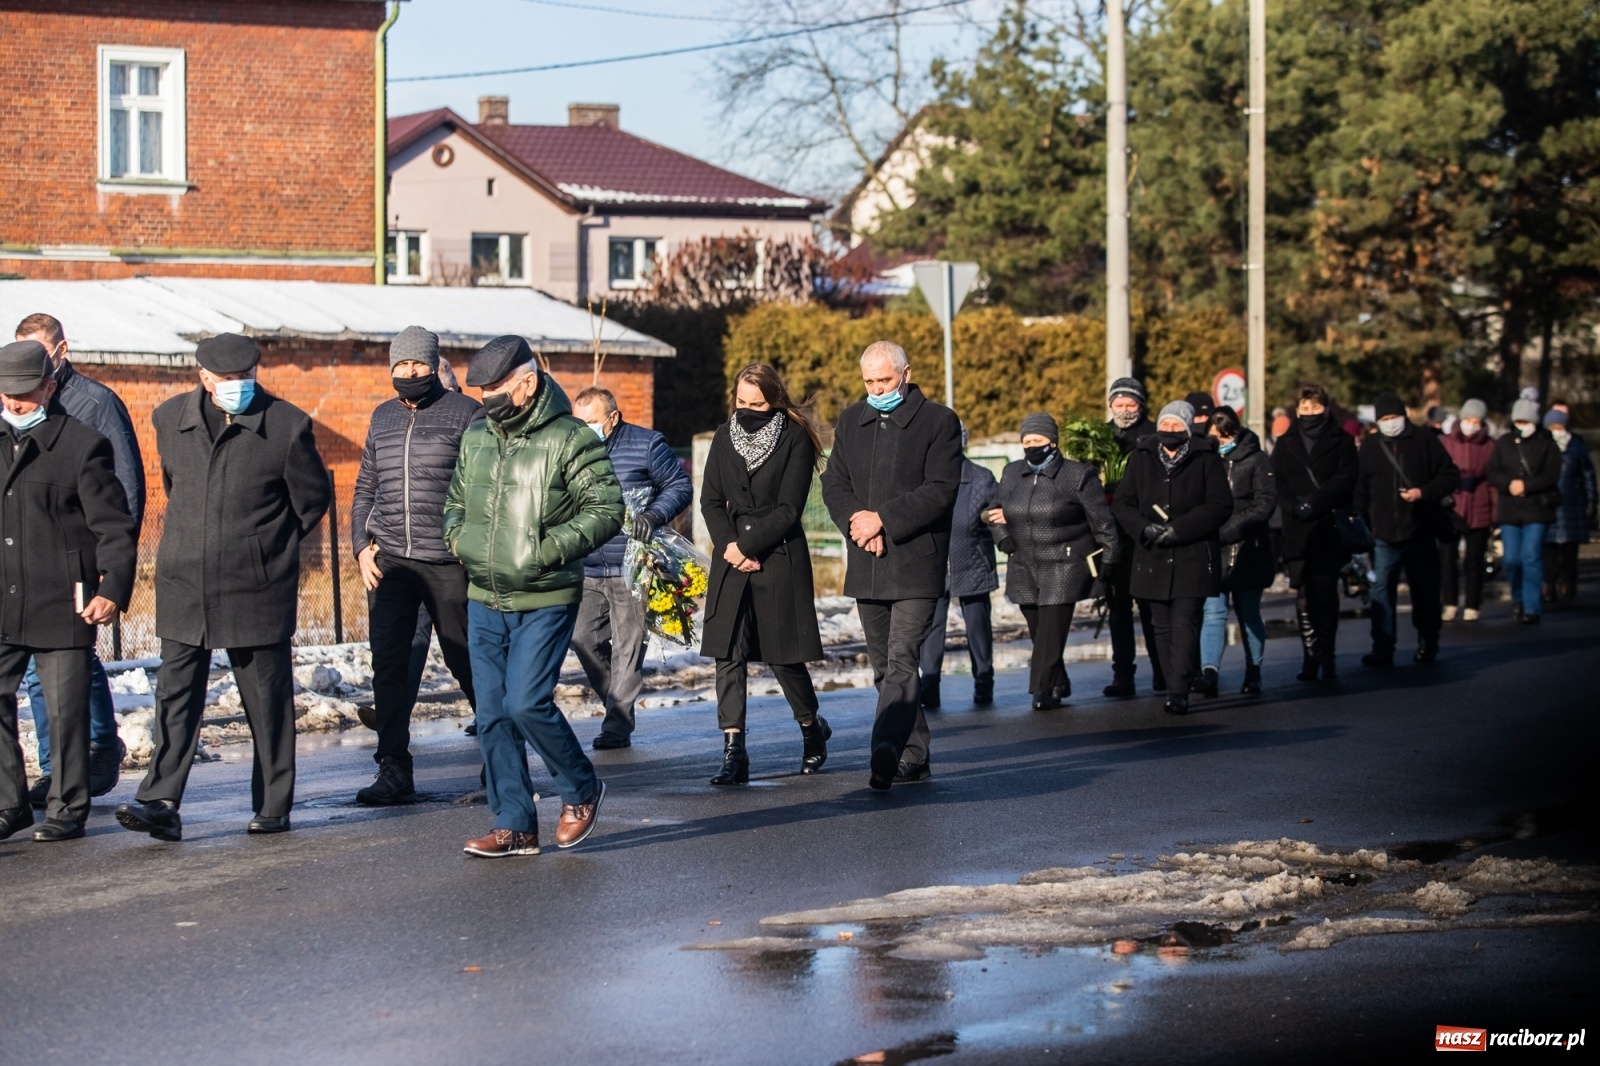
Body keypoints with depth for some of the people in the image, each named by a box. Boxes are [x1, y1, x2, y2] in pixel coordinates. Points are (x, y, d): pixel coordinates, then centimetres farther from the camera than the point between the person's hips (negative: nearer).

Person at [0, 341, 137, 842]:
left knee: (66, 710, 1)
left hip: (61, 604, -4)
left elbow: (115, 527, -6)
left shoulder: (82, 445, -4)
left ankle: (67, 809, 12)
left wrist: (114, 589, -17)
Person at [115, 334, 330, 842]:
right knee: (176, 695, -3)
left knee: (268, 699, 5)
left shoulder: (287, 426, -7)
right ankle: (160, 803, -5)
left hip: (258, 588, -3)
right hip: (184, 585, 3)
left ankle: (273, 805, 14)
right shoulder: (170, 419, 4)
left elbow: (312, 499, 5)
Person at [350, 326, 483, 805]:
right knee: (388, 664, -5)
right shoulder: (383, 417, 14)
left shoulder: (466, 414, -1)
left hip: (448, 562, -4)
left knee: (468, 662, 6)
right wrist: (361, 545, 8)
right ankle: (393, 770, -5)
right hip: (390, 561, 4)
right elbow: (365, 488, 20)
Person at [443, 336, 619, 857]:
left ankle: (581, 789, 10)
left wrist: (549, 548, -21)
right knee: (492, 713, 5)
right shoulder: (475, 438, 11)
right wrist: (457, 534, 4)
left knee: (526, 703, -14)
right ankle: (514, 825, 13)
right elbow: (455, 498, 25)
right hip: (484, 602, 7)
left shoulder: (571, 439, -10)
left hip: (545, 602, -7)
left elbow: (606, 510, -13)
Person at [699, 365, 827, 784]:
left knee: (783, 655, 2)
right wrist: (728, 545, -8)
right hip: (732, 557, 4)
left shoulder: (795, 440, -5)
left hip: (779, 557, -4)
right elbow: (710, 499, 7)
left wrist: (746, 546, -12)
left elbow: (788, 510, -9)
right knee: (728, 655, -6)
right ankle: (733, 753, -7)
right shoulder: (724, 437, 9)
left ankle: (812, 728, 28)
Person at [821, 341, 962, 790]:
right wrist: (857, 521, -9)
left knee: (901, 660, -16)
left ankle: (886, 753, -26)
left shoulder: (939, 422, -4)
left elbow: (940, 491, -11)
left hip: (916, 563, -6)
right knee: (884, 666, 10)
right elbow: (834, 483, 10)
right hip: (867, 567, 6)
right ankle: (913, 756, 18)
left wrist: (882, 519, -15)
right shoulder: (851, 421, 14)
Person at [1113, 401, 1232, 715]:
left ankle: (1178, 693, -17)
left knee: (1184, 624, -12)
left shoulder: (1206, 460, -2)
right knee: (1163, 628, 7)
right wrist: (1145, 529, -12)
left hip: (1193, 557, -4)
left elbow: (1220, 506, -8)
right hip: (1153, 558, 4)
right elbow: (1122, 503, 8)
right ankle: (1180, 687, 14)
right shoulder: (1141, 459, 8)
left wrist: (1177, 530, -15)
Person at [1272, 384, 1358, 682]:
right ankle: (1311, 656, 3)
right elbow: (1277, 484, 8)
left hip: (1328, 529, -2)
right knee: (1304, 597, -2)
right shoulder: (1285, 444, 16)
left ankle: (1327, 657, -5)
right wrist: (1295, 506, -11)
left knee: (1325, 593, -9)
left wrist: (1314, 502, -14)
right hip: (1297, 531, 2)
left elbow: (1345, 480, -3)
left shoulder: (1341, 442, 8)